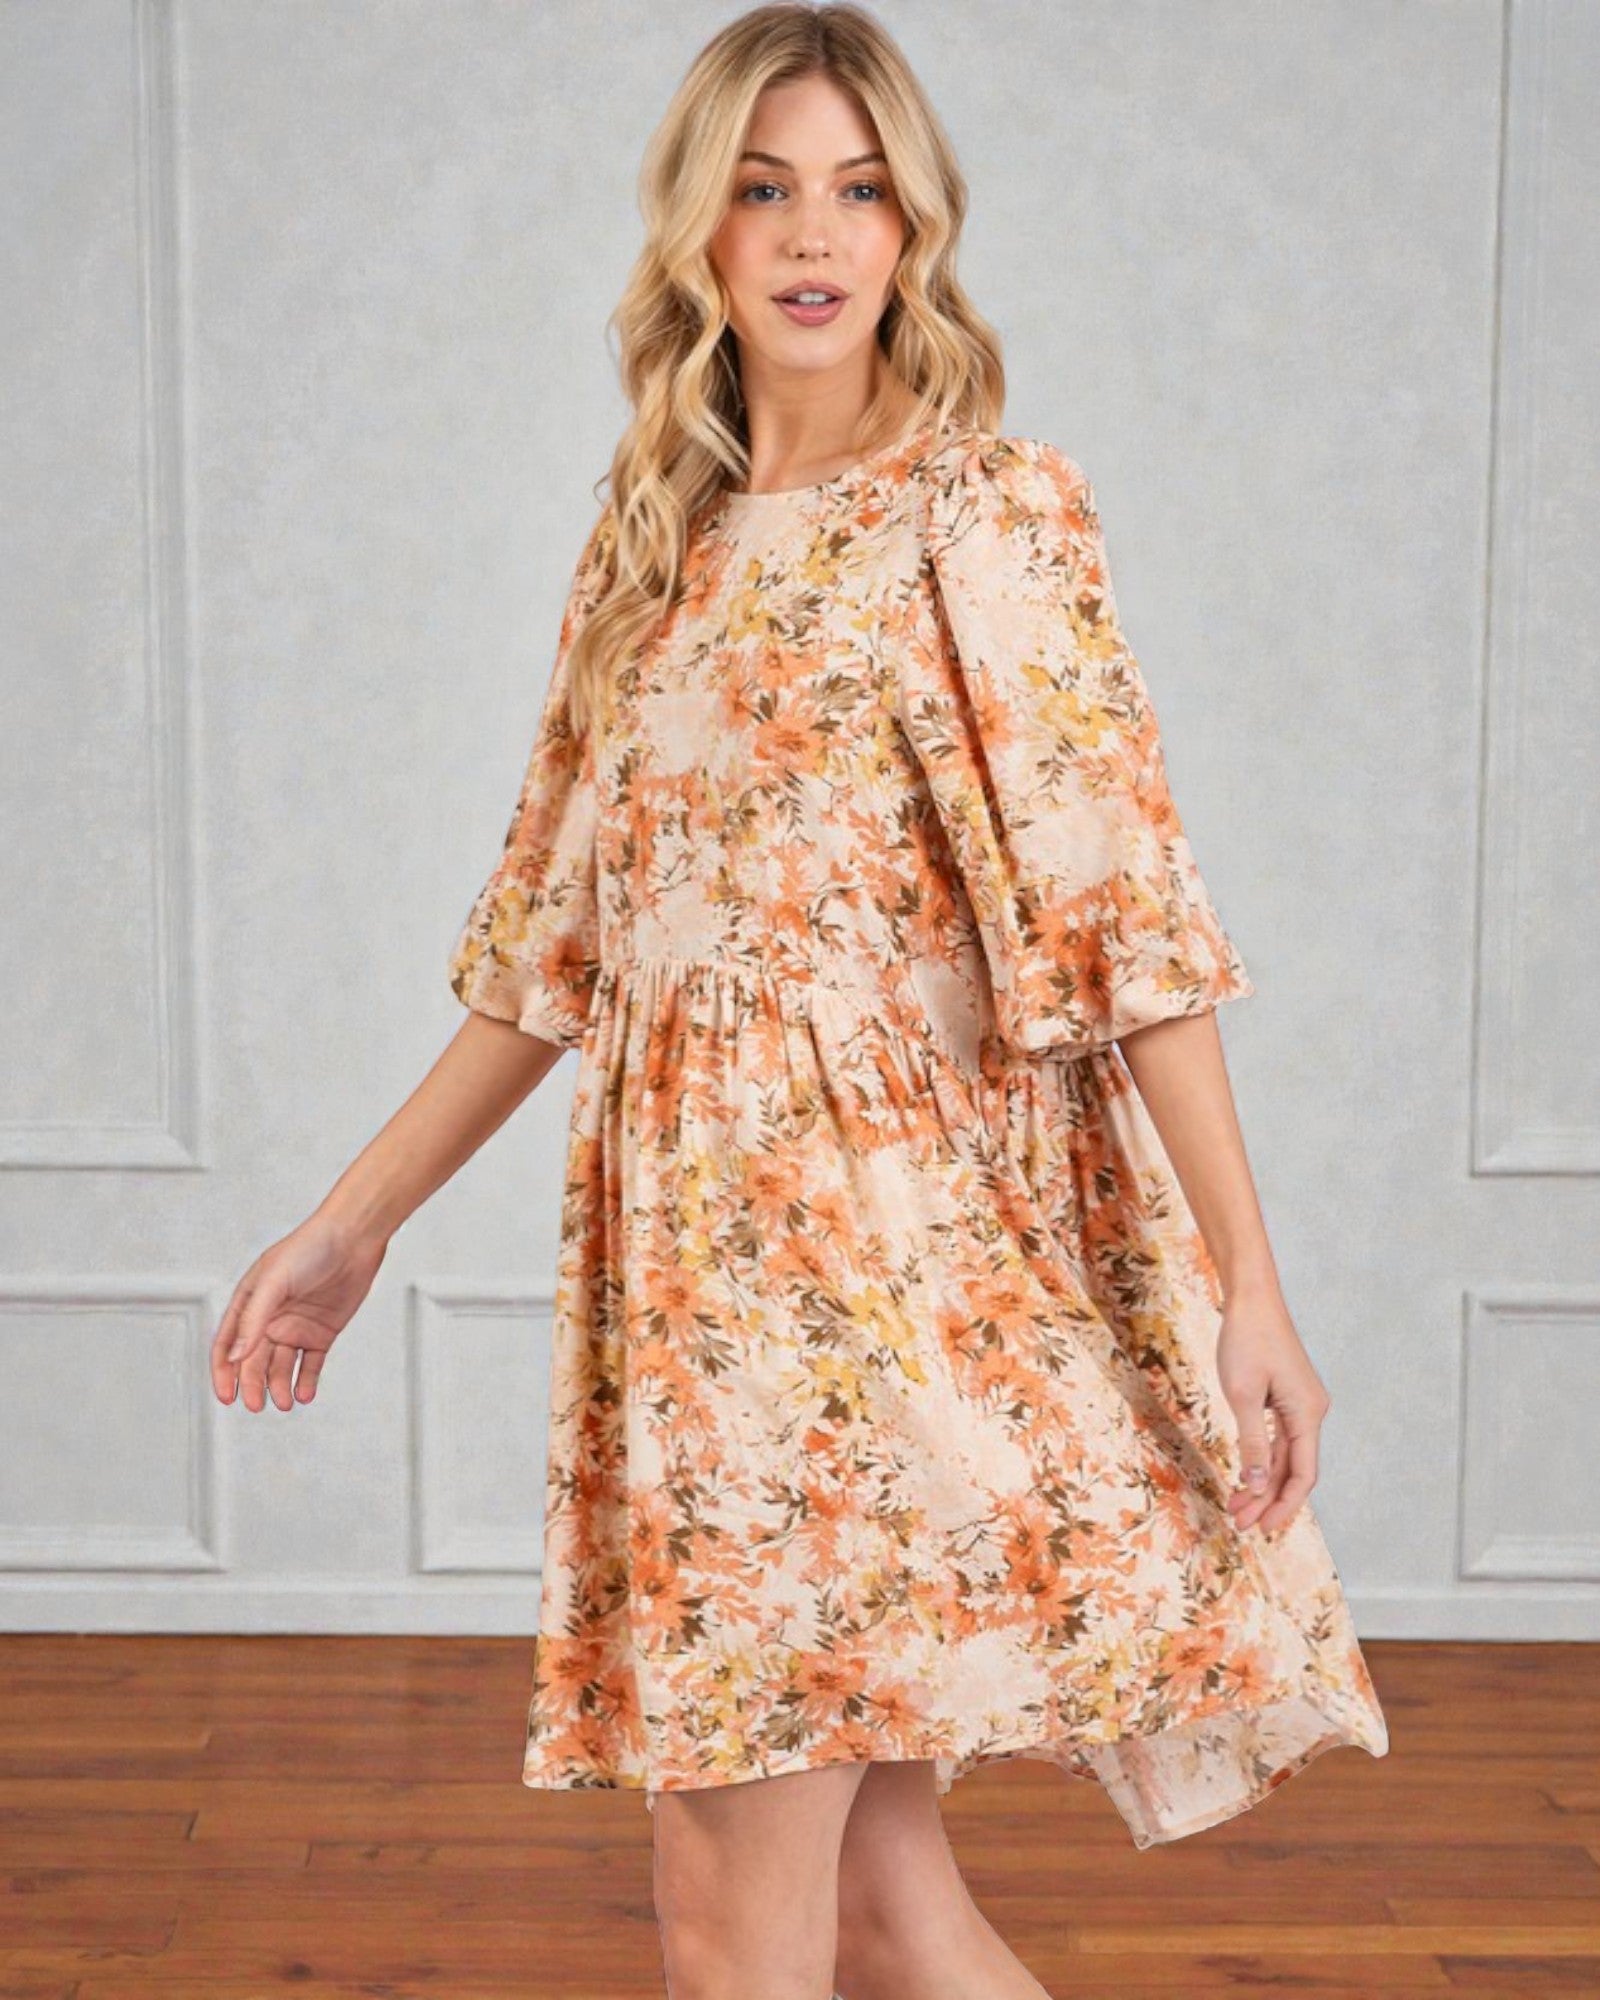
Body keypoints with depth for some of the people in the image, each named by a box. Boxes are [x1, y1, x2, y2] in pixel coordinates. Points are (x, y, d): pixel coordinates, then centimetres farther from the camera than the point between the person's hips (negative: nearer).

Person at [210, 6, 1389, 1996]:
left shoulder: (993, 513, -3)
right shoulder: (656, 539, 14)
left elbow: (1126, 908, -11)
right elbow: (555, 945, 17)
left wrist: (1249, 1290, -16)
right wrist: (352, 1221, 18)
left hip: (889, 1223, -6)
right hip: (696, 1237, 6)